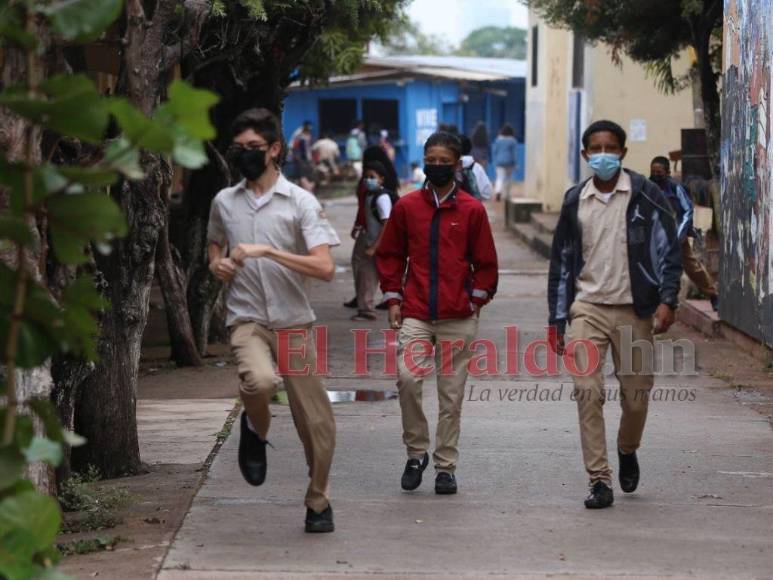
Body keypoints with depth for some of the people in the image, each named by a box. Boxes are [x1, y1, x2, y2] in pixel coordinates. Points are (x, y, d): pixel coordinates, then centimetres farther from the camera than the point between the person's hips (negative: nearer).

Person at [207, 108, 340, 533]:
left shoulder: (300, 202, -3)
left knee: (315, 421, 1)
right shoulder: (224, 202, 9)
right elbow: (214, 245, 30)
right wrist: (217, 264, 6)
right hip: (247, 319, 1)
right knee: (260, 381, -32)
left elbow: (325, 267, -14)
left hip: (294, 322, -1)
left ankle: (318, 502, 21)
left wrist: (266, 251, -20)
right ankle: (255, 429, 1)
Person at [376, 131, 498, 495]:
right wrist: (393, 298, 6)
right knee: (407, 379, -17)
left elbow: (485, 262, 9)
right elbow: (389, 255, 12)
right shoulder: (407, 206, 5)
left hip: (458, 317, 0)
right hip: (415, 314, 0)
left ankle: (446, 466, 13)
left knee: (451, 393, 4)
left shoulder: (472, 210, 3)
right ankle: (416, 452, 1)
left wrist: (476, 301, 3)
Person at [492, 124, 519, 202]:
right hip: (509, 162, -1)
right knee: (508, 178, 15)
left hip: (499, 162, 1)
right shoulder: (513, 141, -6)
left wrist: (495, 161, 13)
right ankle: (507, 194, 22)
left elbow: (494, 151, 3)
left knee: (500, 178, -4)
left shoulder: (498, 140, 0)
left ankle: (498, 191, -29)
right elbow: (515, 153, -7)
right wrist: (515, 163, -1)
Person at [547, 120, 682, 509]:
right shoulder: (575, 201, 8)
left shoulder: (644, 195, 0)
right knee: (587, 392, -11)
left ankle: (627, 451, 37)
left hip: (633, 310, -1)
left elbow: (668, 249, -1)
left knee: (636, 396, 4)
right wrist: (556, 319, 10)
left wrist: (667, 300, -13)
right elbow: (561, 260, 13)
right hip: (588, 307, 2)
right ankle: (599, 481, -7)